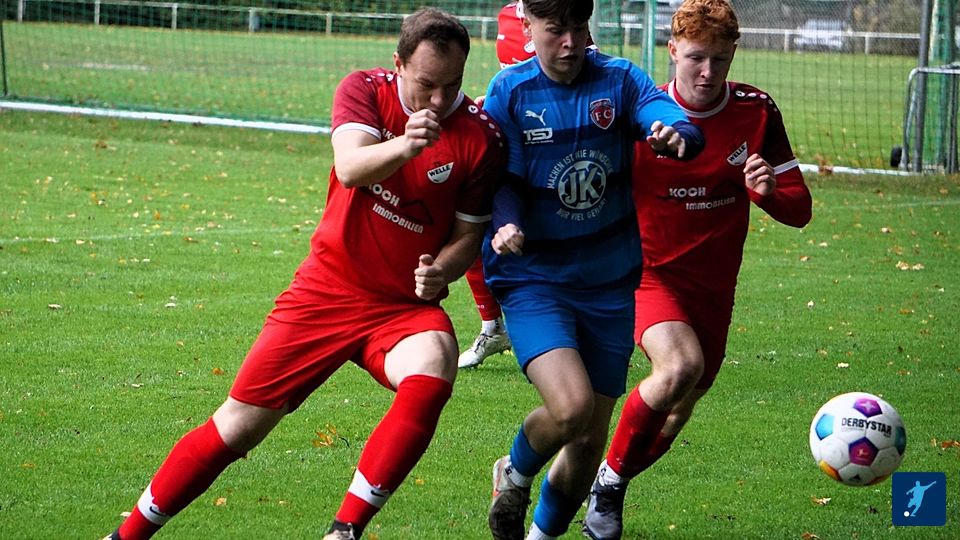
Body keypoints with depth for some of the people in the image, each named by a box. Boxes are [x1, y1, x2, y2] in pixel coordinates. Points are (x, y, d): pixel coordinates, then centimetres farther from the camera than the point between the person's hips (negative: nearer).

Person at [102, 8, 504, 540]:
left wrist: (440, 272, -18)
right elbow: (350, 167, -27)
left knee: (429, 380, -33)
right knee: (238, 426, 1)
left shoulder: (480, 137, -9)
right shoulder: (364, 90, -8)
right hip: (328, 289, 0)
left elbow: (469, 232, 3)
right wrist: (404, 145, -47)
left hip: (405, 305, 0)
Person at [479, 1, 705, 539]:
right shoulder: (509, 92, -6)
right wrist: (508, 226, -31)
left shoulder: (619, 79, -3)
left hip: (609, 284, 3)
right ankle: (515, 474, 8)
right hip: (533, 278, -3)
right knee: (571, 405, -26)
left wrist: (677, 135, -43)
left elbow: (674, 118, -19)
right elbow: (505, 182, -9)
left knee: (590, 441, 8)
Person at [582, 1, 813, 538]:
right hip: (650, 273, -4)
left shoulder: (757, 112, -5)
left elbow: (799, 209, -2)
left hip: (714, 286, 4)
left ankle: (608, 489, 36)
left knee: (677, 412, 9)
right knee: (680, 364, -30)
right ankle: (609, 479, -11)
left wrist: (768, 190, -25)